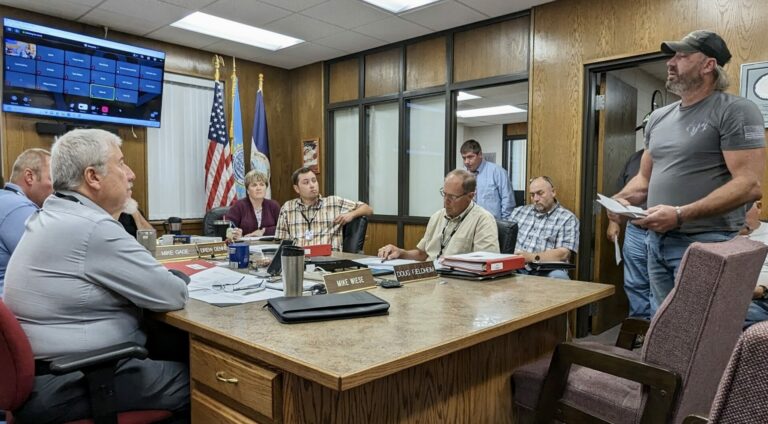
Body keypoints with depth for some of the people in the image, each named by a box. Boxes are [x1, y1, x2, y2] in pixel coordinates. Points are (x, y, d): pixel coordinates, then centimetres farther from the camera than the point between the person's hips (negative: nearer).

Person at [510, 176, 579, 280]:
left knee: (558, 276, -37)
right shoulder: (519, 211, 19)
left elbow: (563, 254, -8)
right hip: (516, 267, 2)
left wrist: (532, 257, -19)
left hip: (547, 271, -2)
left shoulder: (568, 218, 4)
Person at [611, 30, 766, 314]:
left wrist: (680, 214, -25)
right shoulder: (659, 117, 13)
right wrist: (622, 199, -2)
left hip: (705, 244, -7)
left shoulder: (735, 111, -9)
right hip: (657, 241, 7)